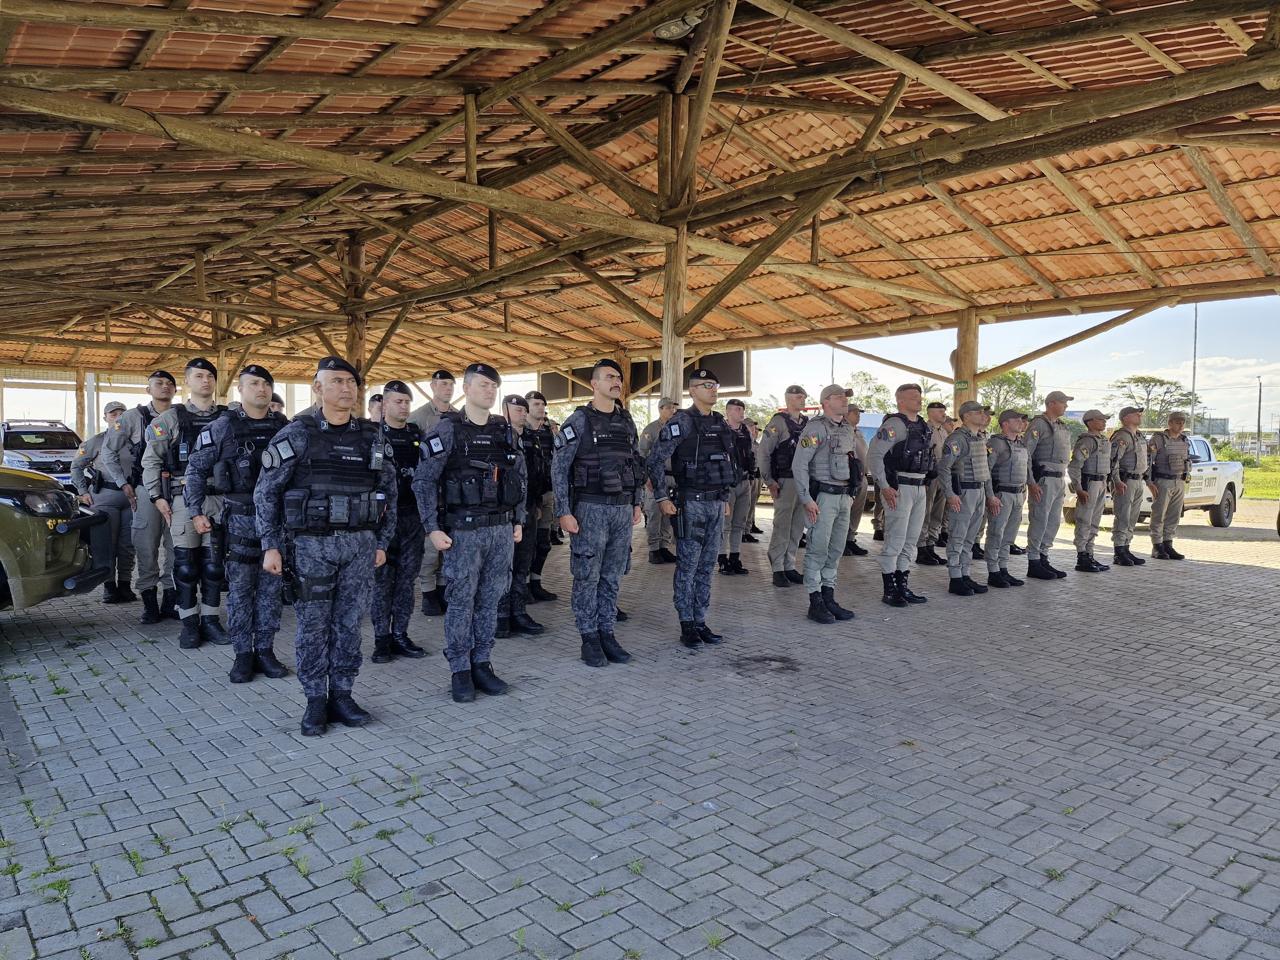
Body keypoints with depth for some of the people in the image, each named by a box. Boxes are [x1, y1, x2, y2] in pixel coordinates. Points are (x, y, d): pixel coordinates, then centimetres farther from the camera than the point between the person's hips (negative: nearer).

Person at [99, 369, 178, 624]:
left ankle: (170, 600, 14)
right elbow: (108, 451, 5)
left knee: (175, 545, 5)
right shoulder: (134, 417, 1)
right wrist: (123, 484, 0)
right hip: (145, 489, -2)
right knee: (146, 546, 0)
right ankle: (149, 601, 9)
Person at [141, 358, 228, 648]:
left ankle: (210, 619, 16)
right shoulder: (171, 418, 4)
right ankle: (189, 622, 11)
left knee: (214, 563, 6)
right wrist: (157, 496, -3)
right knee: (185, 563, 1)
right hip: (183, 497, -2)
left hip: (219, 499, 2)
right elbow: (151, 459, 4)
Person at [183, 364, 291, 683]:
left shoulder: (284, 427, 6)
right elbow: (196, 469, 3)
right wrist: (196, 511, -2)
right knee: (240, 588, 3)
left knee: (271, 588, 8)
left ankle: (265, 650, 18)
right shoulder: (223, 426, -1)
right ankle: (243, 653, 13)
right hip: (240, 518, -2)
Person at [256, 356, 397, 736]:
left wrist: (382, 542, 11)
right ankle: (315, 701, 17)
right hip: (312, 544, -3)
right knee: (313, 626, 4)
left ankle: (342, 696, 21)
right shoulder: (297, 434, -4)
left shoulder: (373, 437, 5)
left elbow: (389, 492, 13)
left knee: (349, 624, 8)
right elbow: (266, 492, -1)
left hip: (360, 545, 3)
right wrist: (271, 545, -5)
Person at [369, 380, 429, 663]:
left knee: (406, 580, 9)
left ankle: (400, 635, 18)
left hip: (414, 519, 4)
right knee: (382, 581, 2)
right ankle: (382, 639, 11)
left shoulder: (418, 435, 11)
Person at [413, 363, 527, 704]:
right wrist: (433, 528, -12)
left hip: (502, 529, 5)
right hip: (463, 531, -5)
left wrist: (519, 521, 12)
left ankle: (482, 664, 21)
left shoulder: (505, 430, 10)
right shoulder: (448, 429, -6)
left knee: (490, 600, 10)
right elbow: (424, 481, -7)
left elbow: (520, 478, 17)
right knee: (461, 602, 2)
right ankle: (460, 671, 13)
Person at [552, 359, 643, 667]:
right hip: (591, 508, -5)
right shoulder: (579, 421, -7)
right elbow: (559, 468, -8)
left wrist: (637, 503, 14)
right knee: (587, 577, 3)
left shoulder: (626, 422, 11)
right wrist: (564, 512, -13)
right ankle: (589, 638, 12)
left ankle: (607, 634, 21)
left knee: (612, 577, 11)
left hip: (622, 509, 5)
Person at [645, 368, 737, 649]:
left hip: (716, 503, 7)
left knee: (706, 567, 11)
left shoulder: (721, 423, 12)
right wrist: (662, 498, -14)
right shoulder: (681, 422, -9)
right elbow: (655, 461, -12)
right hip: (691, 503, -7)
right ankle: (686, 626, 8)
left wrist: (725, 497, 18)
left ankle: (701, 622, 19)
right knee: (687, 566, 0)